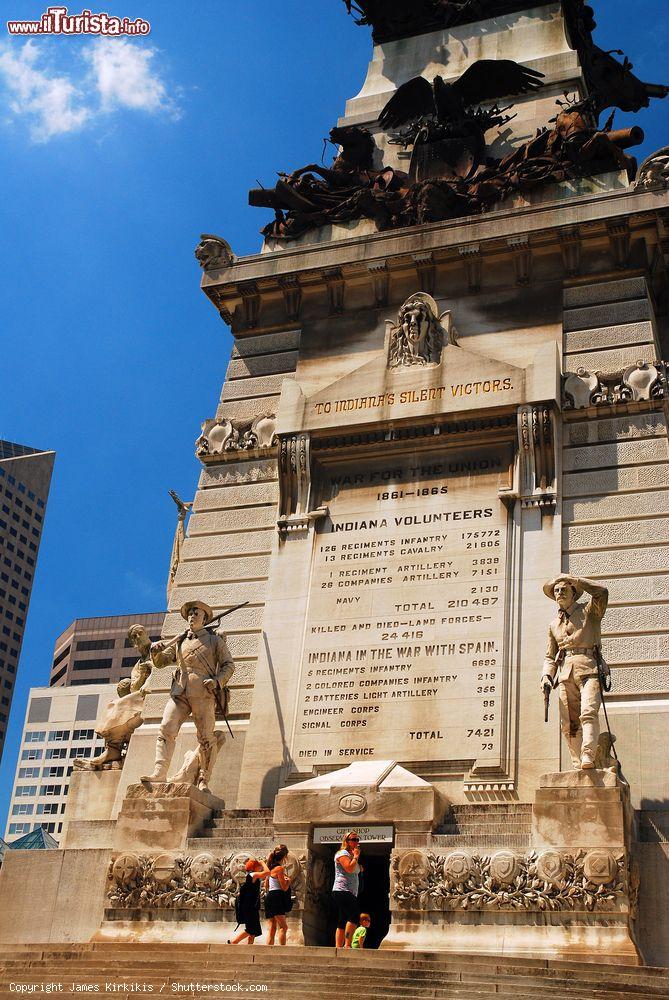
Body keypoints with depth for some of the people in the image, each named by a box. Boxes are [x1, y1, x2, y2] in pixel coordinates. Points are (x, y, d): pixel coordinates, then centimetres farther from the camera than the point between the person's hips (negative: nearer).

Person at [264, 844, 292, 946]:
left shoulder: (271, 867, 16)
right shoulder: (280, 868, -10)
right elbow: (284, 887, -11)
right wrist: (288, 879, 8)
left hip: (269, 896, 9)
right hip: (277, 897, -9)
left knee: (272, 928, 8)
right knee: (283, 927, -11)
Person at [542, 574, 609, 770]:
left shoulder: (589, 611, 11)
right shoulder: (554, 624, 25)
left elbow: (601, 592, -10)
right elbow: (550, 656, 26)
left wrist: (572, 579, -1)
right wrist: (546, 676, 6)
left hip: (589, 670, -5)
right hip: (565, 674, 5)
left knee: (588, 713, -23)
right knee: (568, 723, -4)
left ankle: (588, 757, -35)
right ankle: (577, 766, -2)